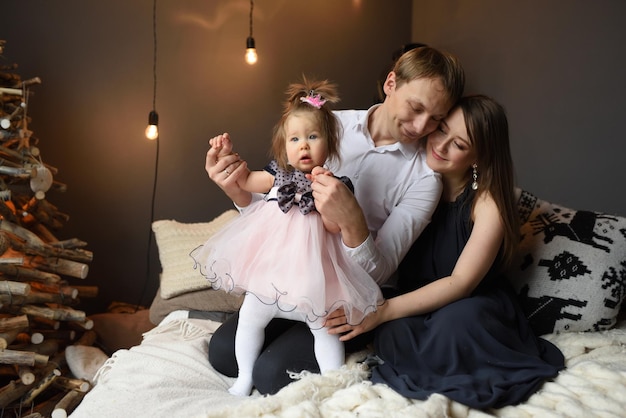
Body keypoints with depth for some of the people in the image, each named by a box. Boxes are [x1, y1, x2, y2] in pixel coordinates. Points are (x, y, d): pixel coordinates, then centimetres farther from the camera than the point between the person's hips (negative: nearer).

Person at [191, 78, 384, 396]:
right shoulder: (278, 175, 4)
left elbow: (334, 227, -12)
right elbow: (245, 181, 18)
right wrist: (227, 153, 6)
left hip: (311, 266, -3)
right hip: (269, 263, 4)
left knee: (325, 326, 2)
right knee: (250, 317, 10)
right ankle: (244, 378, 29)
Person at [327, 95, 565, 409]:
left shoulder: (488, 202, -16)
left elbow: (461, 283, -20)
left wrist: (384, 310, -28)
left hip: (475, 304, -2)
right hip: (418, 306, 2)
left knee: (454, 322, -36)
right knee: (394, 334, -30)